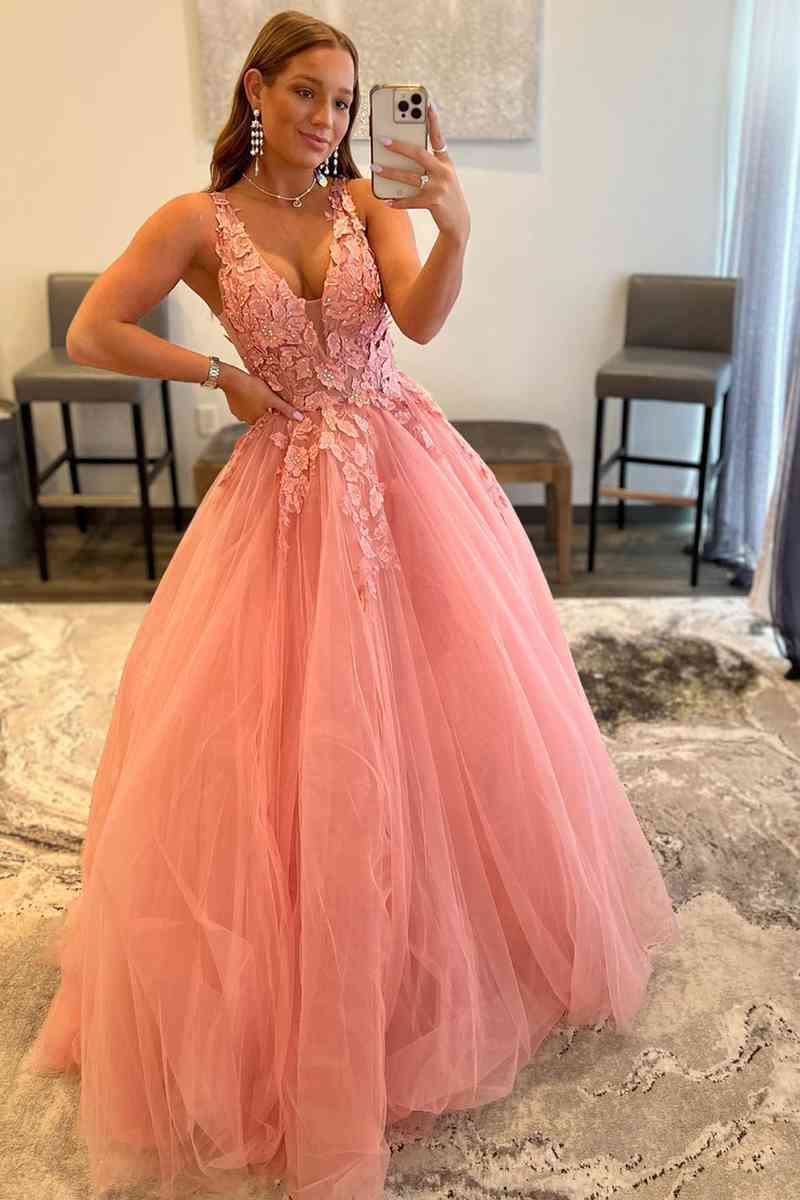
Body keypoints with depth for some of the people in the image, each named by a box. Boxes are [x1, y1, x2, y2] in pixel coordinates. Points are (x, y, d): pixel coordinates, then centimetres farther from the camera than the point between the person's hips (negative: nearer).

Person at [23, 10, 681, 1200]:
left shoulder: (370, 203, 2)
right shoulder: (196, 221, -2)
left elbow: (421, 318, -15)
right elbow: (91, 335, -3)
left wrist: (455, 230, -32)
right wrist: (221, 375, -3)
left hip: (406, 473, 2)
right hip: (289, 492, -1)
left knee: (450, 703, 7)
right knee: (290, 736, 2)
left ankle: (472, 936, 31)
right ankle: (302, 978, 26)